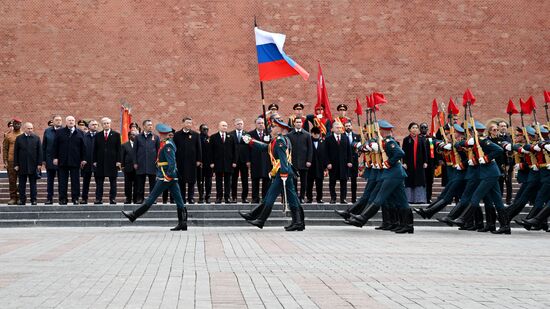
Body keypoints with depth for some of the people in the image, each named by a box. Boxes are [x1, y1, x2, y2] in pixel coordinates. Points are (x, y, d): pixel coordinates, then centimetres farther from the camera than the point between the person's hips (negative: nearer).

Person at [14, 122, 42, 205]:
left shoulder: (36, 138, 5)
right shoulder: (19, 138, 4)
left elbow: (39, 152, 4)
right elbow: (15, 152, 4)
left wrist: (39, 163, -3)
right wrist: (16, 164, -2)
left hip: (33, 165, 0)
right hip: (22, 165, 0)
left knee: (33, 184, 4)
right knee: (22, 184, 4)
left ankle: (33, 200, 7)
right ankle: (22, 199, 9)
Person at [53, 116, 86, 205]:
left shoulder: (79, 133, 8)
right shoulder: (59, 132, 7)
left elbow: (83, 147, 7)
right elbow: (55, 146, 5)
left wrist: (83, 159, 2)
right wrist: (55, 157, -3)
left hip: (75, 161, 0)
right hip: (63, 161, 0)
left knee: (75, 181, 0)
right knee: (63, 181, 2)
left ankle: (75, 198, 5)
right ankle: (62, 199, 6)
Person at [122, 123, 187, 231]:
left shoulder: (167, 145, -14)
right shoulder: (168, 143, 15)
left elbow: (171, 162, -21)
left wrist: (168, 176, -21)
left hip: (165, 177, -10)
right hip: (172, 177, 10)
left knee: (152, 197, -3)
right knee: (178, 199, 5)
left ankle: (134, 215, 4)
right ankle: (182, 223, 5)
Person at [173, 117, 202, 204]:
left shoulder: (195, 135, 5)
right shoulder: (177, 135, 3)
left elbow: (199, 148, 5)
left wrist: (199, 160, -1)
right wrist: (174, 160, -1)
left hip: (192, 162, 0)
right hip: (180, 161, 0)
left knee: (192, 181, 2)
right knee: (181, 181, 4)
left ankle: (191, 198, 10)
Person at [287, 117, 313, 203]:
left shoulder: (307, 135, 4)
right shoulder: (289, 135, 4)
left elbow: (310, 149, 3)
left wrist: (309, 161, -5)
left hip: (304, 162, 0)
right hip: (293, 162, 0)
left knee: (304, 181, 4)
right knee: (293, 181, 2)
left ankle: (302, 197, 12)